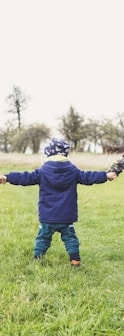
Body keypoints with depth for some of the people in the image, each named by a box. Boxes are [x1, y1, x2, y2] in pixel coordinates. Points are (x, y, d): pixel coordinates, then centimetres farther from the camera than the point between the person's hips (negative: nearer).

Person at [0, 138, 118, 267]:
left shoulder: (42, 172, -7)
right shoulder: (73, 171, -2)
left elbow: (25, 177, -7)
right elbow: (88, 177, 1)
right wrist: (106, 175, 10)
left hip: (47, 217, -1)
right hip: (67, 217, 1)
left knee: (43, 238, 12)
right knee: (70, 237, 14)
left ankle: (37, 258, 15)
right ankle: (75, 259, 12)